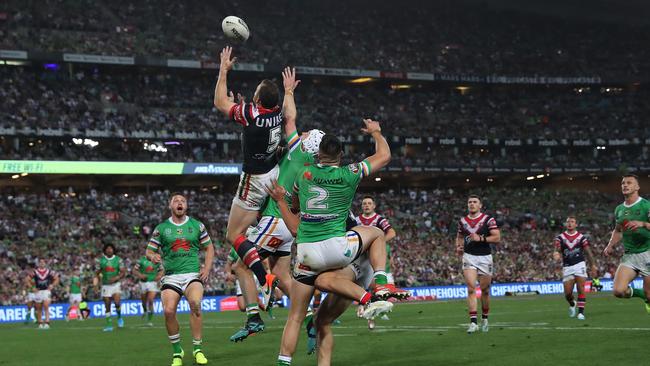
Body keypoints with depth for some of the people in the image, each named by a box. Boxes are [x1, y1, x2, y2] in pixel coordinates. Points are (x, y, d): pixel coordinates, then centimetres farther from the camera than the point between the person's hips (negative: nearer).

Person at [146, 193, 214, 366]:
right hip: (171, 276, 1)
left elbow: (209, 248, 18)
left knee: (195, 303, -29)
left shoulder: (197, 225, 11)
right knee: (168, 310, -21)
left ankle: (198, 349, -18)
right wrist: (153, 256, -13)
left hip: (193, 274, 0)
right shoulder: (161, 228, 9)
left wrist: (207, 268, 4)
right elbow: (149, 250, 11)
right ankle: (177, 352, 0)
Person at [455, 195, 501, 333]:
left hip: (484, 258, -1)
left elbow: (497, 238, -10)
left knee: (485, 290, 8)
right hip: (469, 257, 2)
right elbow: (459, 236, 24)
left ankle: (484, 319, 26)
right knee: (471, 289, -12)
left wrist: (481, 239, -20)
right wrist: (458, 247, 4)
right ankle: (473, 322, -15)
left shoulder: (488, 220, -4)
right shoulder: (463, 221, 8)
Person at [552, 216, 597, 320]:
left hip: (579, 265, -1)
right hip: (567, 267, 1)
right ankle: (572, 304, 32)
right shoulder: (560, 238, 5)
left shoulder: (581, 237, 4)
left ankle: (581, 311, -8)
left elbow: (588, 252, 6)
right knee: (567, 293, 0)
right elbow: (557, 250, -7)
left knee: (581, 289, -12)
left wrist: (593, 266, 2)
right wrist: (556, 255, -31)